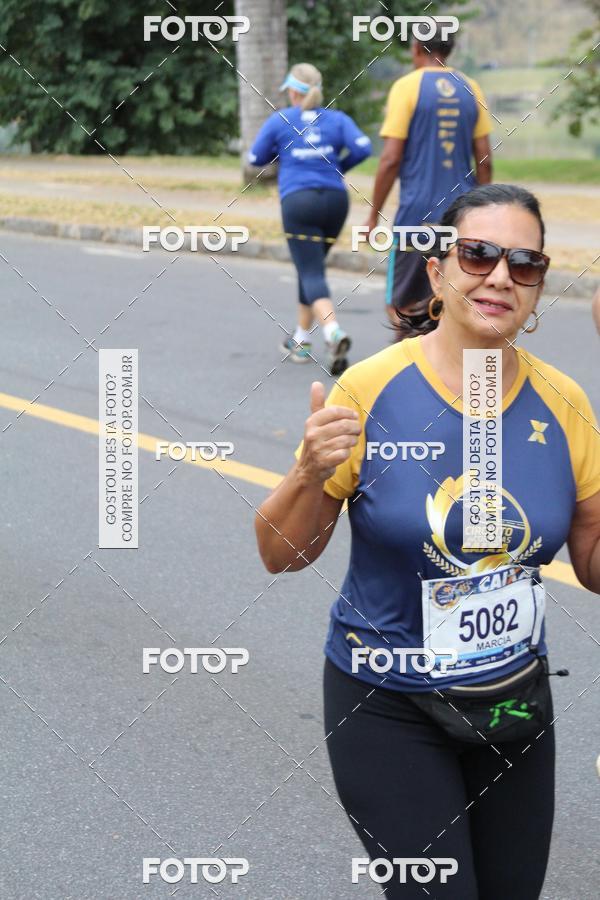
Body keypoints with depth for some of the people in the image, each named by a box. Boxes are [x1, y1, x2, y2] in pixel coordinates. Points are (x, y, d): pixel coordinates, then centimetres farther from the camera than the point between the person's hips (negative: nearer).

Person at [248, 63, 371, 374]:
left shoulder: (280, 120, 4)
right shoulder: (337, 119, 9)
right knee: (311, 268, 20)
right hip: (335, 198, 4)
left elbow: (256, 158, 9)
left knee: (311, 273, -9)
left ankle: (334, 332, -34)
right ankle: (301, 340, 27)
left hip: (298, 200, -4)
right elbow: (362, 147, -5)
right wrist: (338, 167, 13)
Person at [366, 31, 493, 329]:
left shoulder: (407, 86, -5)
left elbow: (391, 159, -10)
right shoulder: (471, 89, 8)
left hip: (417, 212, -5)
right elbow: (484, 160, 8)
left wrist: (373, 216, -3)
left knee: (401, 305, 2)